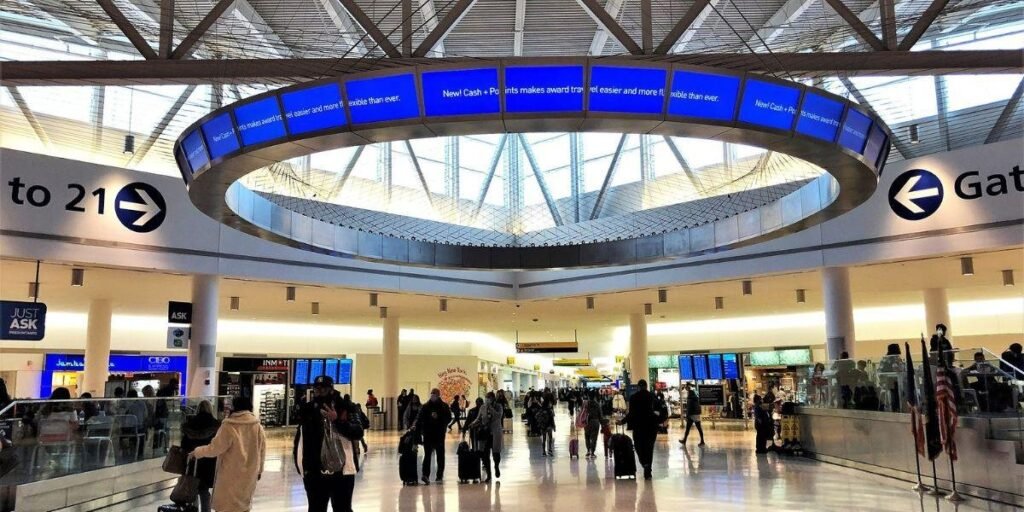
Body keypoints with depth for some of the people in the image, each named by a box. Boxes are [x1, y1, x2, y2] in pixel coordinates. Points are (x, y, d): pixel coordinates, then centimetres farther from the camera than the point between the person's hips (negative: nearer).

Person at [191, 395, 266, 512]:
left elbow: (214, 448, -13)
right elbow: (262, 451, 4)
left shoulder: (228, 426, -18)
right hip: (249, 475, 5)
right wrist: (259, 470, 17)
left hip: (231, 475, -5)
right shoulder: (258, 426, -2)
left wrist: (197, 452, 4)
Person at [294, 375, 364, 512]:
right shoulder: (307, 410, 5)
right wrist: (301, 465, 5)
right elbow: (299, 441, 11)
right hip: (315, 473, 3)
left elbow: (358, 433, -16)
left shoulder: (346, 407, -5)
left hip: (343, 471, -3)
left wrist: (337, 420, -26)